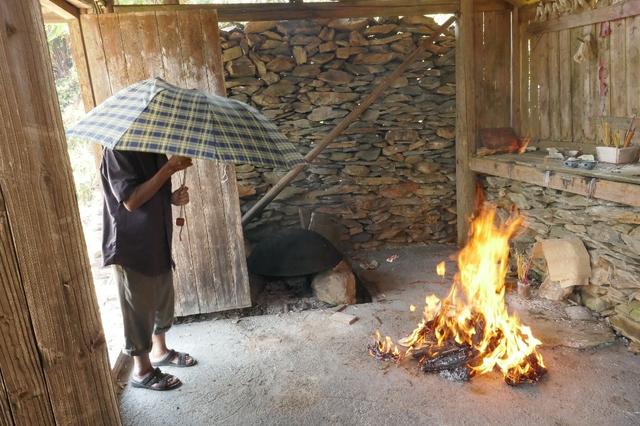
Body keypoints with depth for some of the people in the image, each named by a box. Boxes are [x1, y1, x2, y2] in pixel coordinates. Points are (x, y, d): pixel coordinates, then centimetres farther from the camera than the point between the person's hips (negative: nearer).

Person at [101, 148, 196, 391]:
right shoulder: (117, 150, -19)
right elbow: (131, 200, -25)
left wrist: (173, 197, -5)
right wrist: (169, 168, -30)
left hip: (158, 240, 8)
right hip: (132, 247, -8)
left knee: (163, 301, 21)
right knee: (140, 309, 7)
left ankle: (159, 351, 42)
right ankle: (142, 371, 25)